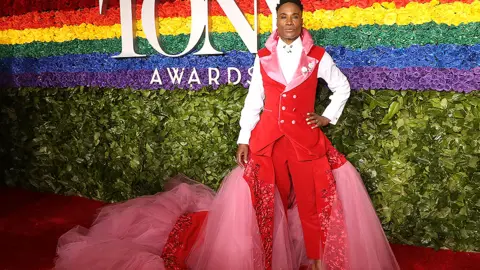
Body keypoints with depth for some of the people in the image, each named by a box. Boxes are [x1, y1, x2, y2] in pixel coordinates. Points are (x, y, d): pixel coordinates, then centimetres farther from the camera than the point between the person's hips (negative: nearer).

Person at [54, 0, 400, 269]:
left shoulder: (318, 57, 2)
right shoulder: (263, 58, 5)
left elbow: (342, 88, 16)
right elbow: (253, 100, 6)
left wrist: (328, 117, 6)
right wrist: (243, 139, 0)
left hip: (306, 137, -1)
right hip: (267, 137, 1)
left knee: (313, 200, 0)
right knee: (262, 197, 3)